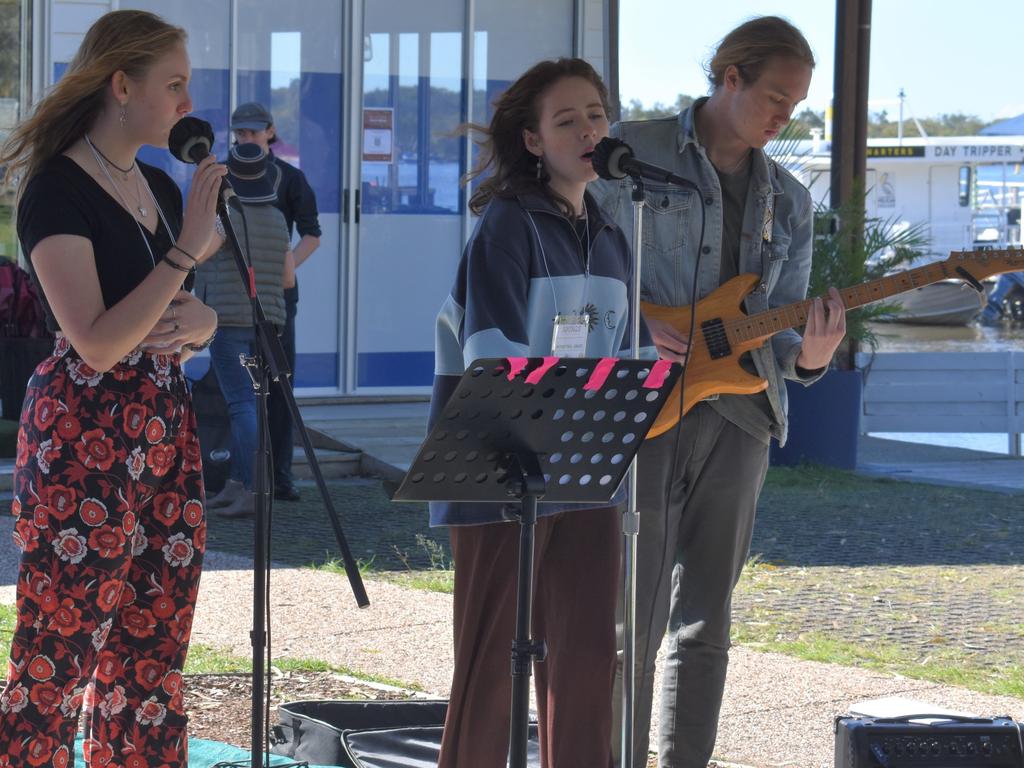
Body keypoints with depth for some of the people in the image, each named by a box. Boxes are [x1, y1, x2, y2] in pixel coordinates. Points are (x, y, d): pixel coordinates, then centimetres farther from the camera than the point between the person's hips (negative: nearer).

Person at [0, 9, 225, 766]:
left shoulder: (160, 188, 12)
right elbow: (97, 341, -20)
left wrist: (198, 321, -4)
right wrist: (188, 247, -19)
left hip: (164, 434, 8)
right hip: (84, 438, -8)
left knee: (151, 653, 8)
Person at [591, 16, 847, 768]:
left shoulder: (787, 200, 13)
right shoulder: (633, 152, -1)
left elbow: (781, 331, 12)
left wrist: (809, 355, -11)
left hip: (737, 418, 5)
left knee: (706, 626, 8)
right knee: (633, 618, -7)